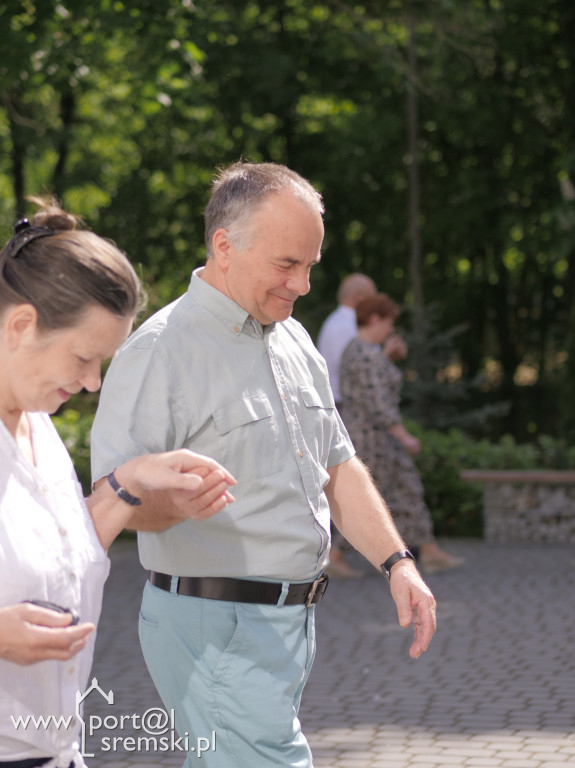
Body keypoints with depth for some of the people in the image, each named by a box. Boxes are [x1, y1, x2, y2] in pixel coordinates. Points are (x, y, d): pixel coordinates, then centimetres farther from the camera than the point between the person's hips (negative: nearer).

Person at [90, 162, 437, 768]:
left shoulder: (293, 341, 14)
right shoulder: (160, 350, -13)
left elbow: (336, 467, 20)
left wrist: (397, 562, 7)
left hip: (291, 621, 8)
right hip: (214, 625, -8)